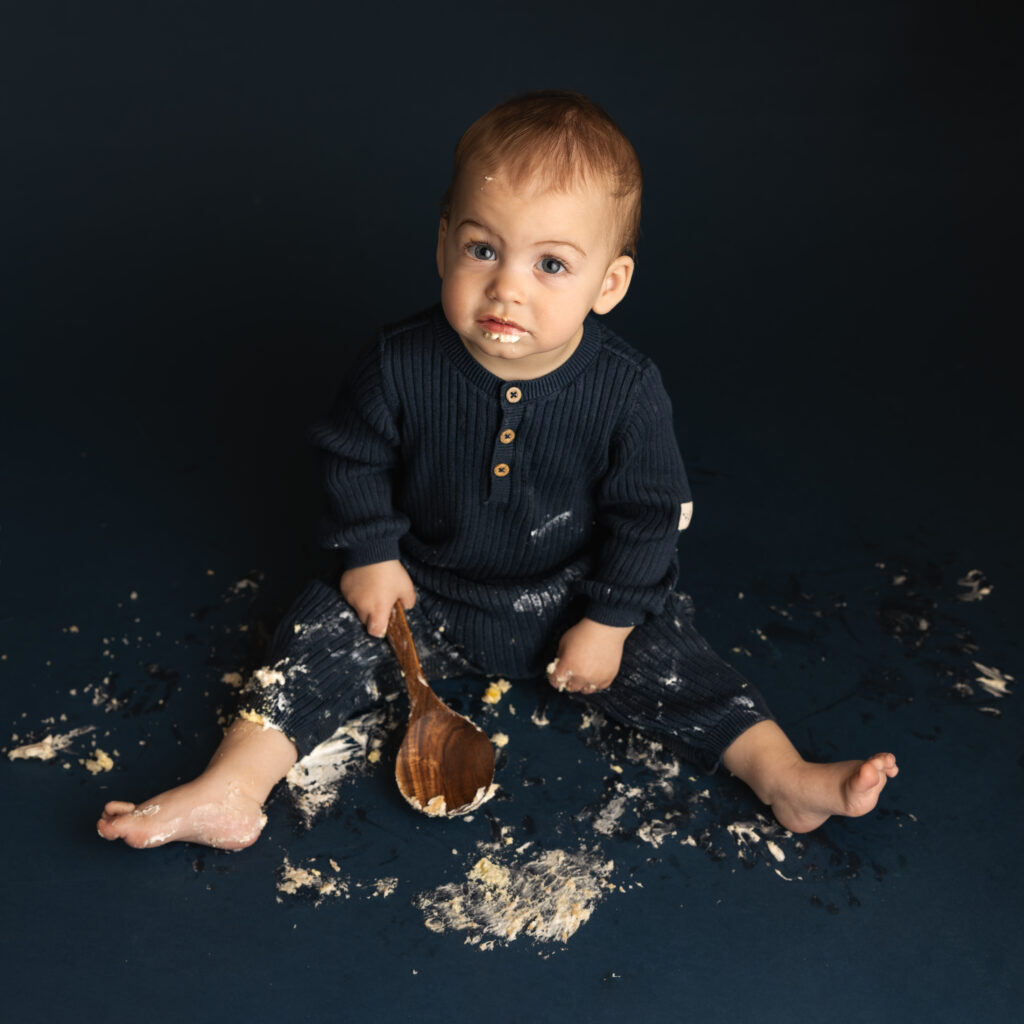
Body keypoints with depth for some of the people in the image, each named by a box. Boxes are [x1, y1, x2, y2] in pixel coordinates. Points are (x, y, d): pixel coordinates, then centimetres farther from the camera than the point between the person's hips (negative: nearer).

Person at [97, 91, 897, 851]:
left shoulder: (627, 391, -22)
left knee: (667, 659, -11)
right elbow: (355, 458, -2)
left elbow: (649, 514, -10)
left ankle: (791, 780, -2)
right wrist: (371, 554, -3)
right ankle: (230, 791, -8)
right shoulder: (403, 364, -21)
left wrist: (610, 621, -8)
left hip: (570, 600, 0)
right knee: (328, 634, -10)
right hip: (426, 591, 1)